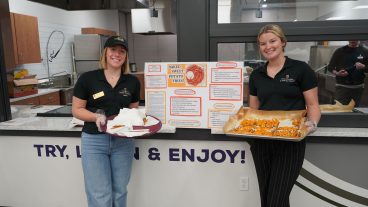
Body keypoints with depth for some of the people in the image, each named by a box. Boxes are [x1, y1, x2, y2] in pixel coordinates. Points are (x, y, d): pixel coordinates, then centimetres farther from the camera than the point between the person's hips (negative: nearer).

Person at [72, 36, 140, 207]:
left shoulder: (132, 82, 2)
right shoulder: (87, 78, -6)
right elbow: (76, 109, -2)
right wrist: (96, 116, -20)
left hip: (123, 141, 3)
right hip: (94, 141, -2)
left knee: (119, 192, 16)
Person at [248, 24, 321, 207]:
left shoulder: (301, 69, -3)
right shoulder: (256, 75, 9)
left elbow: (313, 105, -2)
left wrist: (312, 123, -21)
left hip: (290, 142, -4)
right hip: (261, 142, 5)